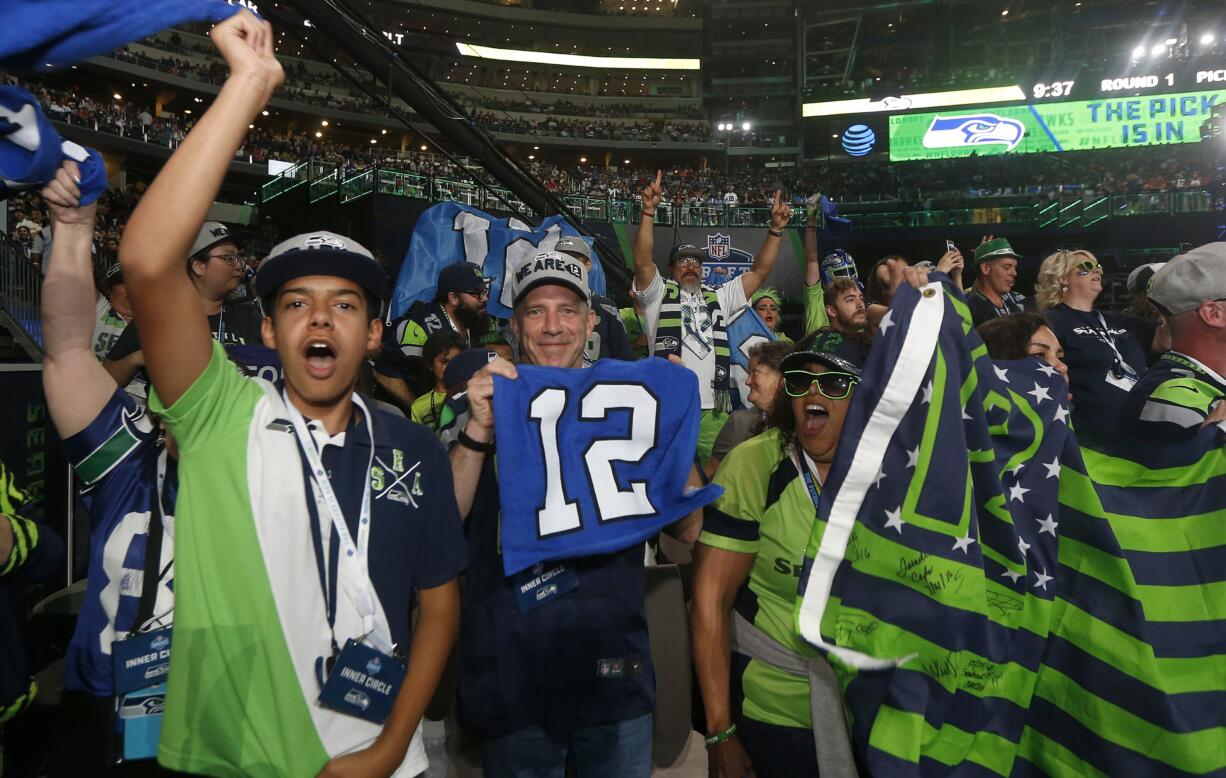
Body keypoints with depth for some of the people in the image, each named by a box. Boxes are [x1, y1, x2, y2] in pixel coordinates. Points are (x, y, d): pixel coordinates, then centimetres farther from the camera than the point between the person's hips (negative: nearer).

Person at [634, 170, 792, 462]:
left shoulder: (719, 298, 22)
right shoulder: (660, 294, 10)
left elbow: (759, 271, 18)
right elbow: (642, 261, -6)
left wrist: (776, 228, 9)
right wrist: (649, 210, -14)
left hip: (714, 411, 4)